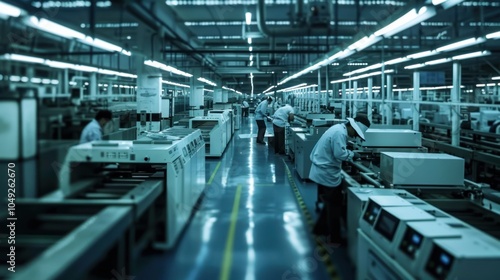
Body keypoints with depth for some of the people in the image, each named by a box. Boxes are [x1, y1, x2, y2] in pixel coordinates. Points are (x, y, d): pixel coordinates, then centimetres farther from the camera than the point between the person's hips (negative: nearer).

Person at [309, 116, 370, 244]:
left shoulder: (338, 128, 10)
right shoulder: (340, 133, -23)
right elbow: (339, 154, -27)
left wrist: (349, 153, 6)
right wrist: (352, 154, -11)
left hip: (322, 172, 10)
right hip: (327, 174, -10)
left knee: (330, 204, 22)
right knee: (335, 206, 3)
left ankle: (320, 229, 33)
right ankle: (335, 238, 14)